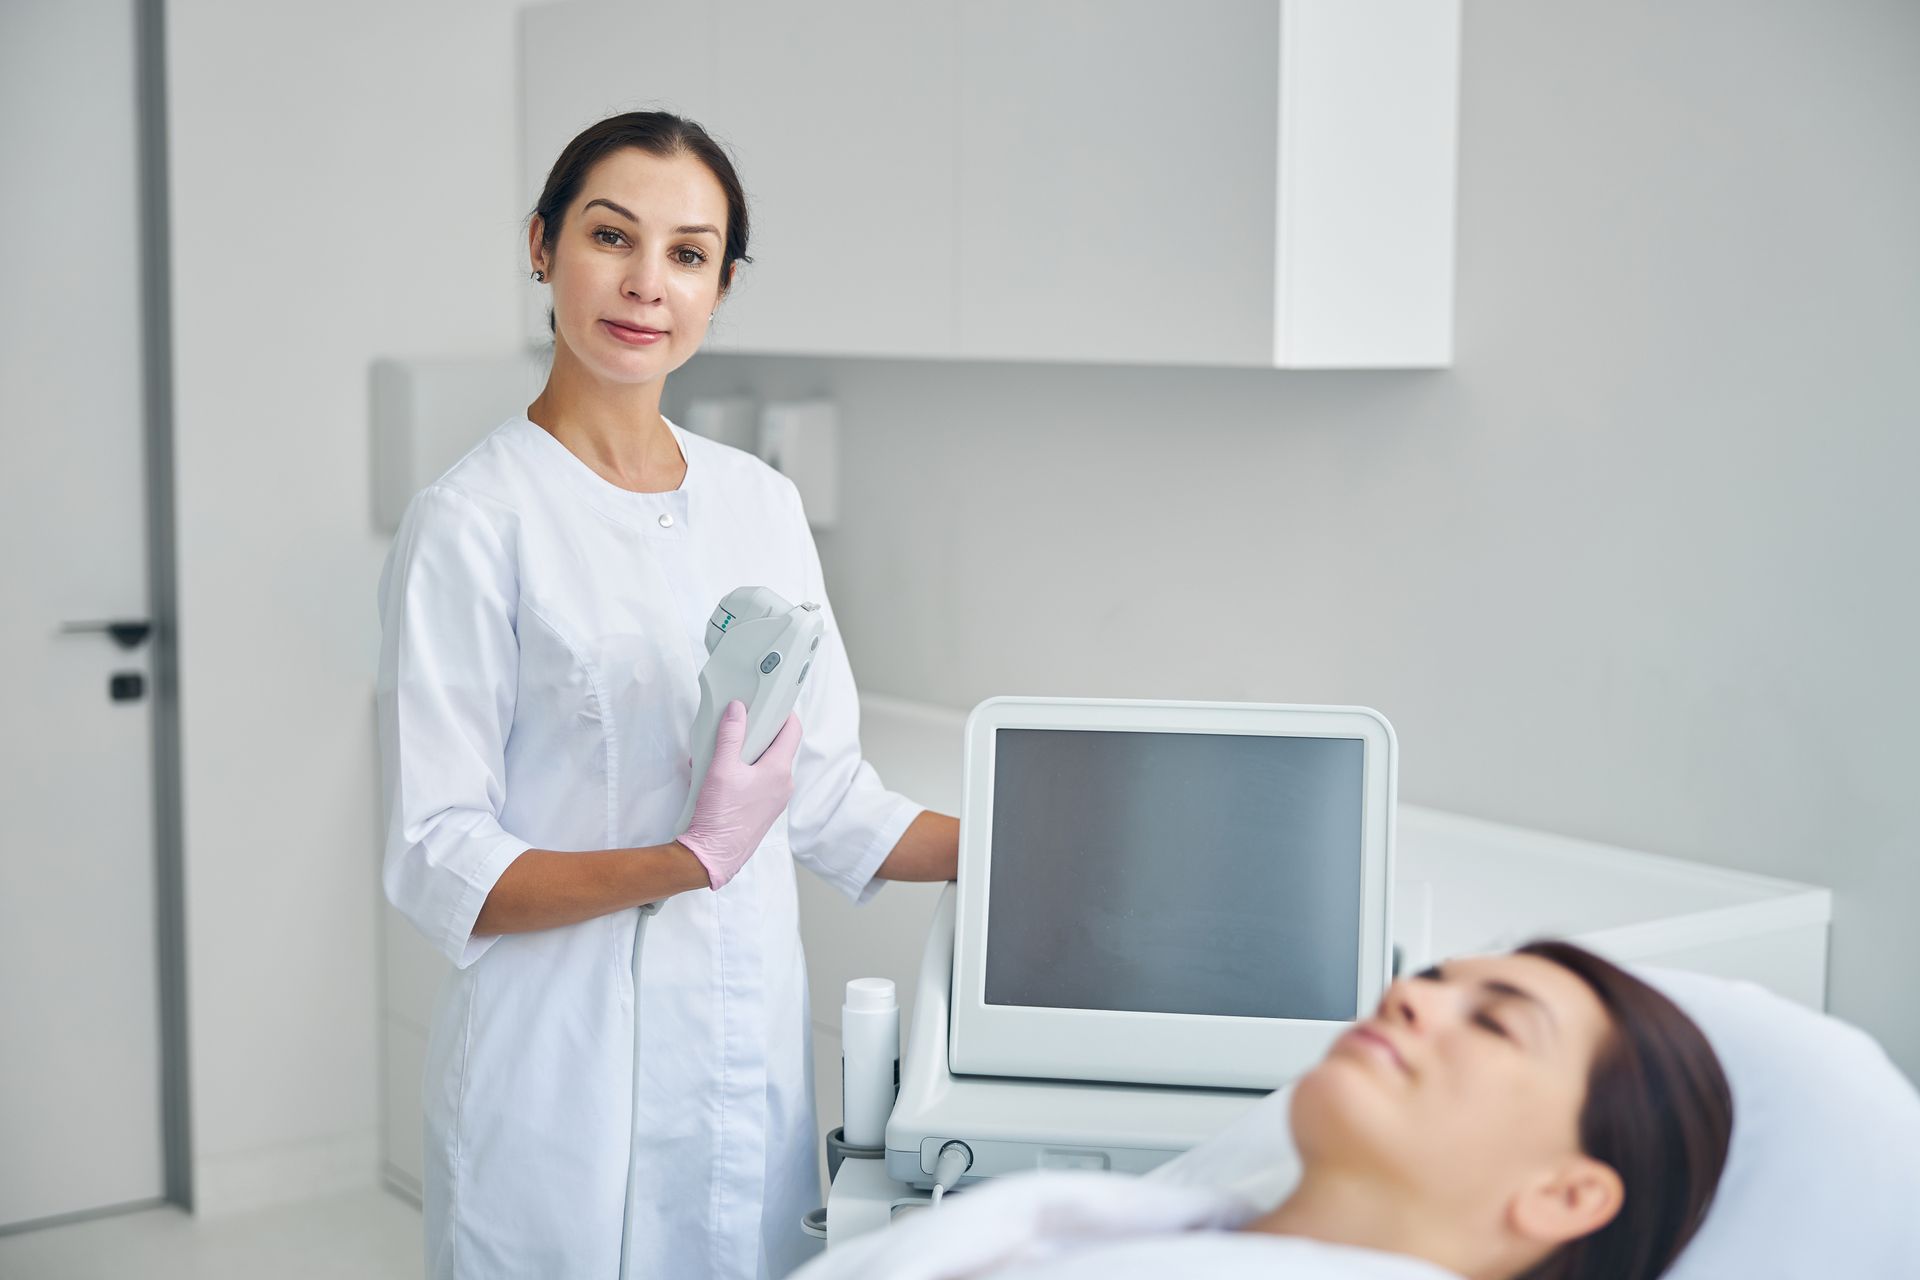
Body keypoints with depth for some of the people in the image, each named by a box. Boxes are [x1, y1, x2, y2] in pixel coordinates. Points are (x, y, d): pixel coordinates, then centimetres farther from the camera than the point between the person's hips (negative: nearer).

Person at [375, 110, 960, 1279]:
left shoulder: (760, 504, 8)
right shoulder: (476, 523, -9)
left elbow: (830, 801, 12)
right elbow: (442, 866, -12)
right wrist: (690, 861, -25)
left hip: (752, 1056, 5)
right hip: (571, 1076, -5)